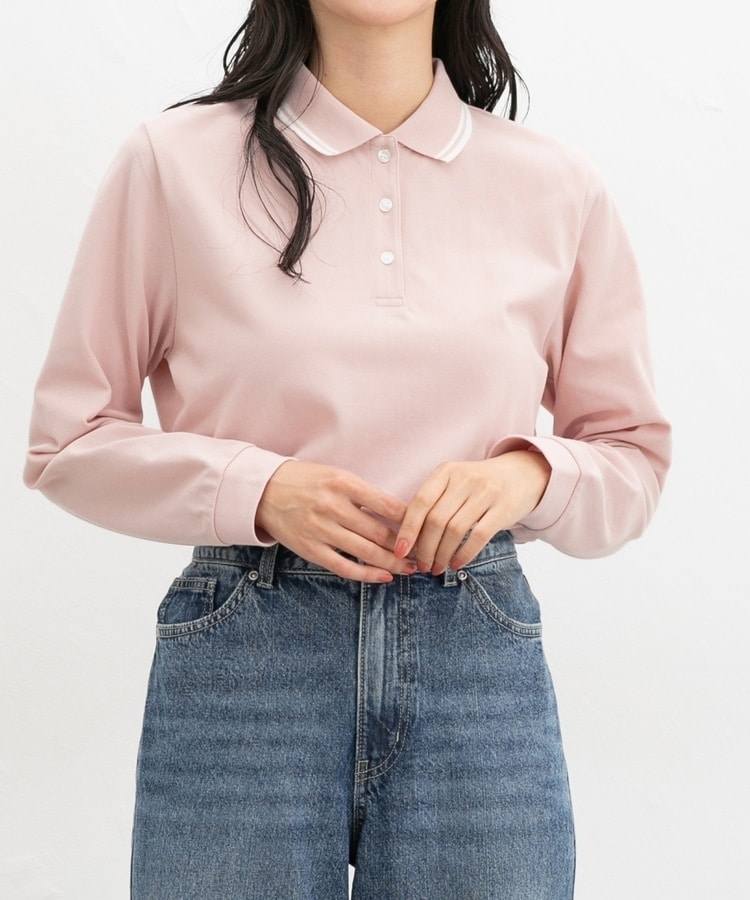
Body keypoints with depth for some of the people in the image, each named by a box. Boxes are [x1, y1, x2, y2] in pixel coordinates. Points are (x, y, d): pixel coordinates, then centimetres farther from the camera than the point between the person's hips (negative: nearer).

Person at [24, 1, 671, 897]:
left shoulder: (556, 187, 6)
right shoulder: (174, 162, 1)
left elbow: (634, 455, 12)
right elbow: (67, 441, 3)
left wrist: (529, 473, -10)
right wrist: (259, 490, -14)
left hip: (481, 655, 2)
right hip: (242, 661, -1)